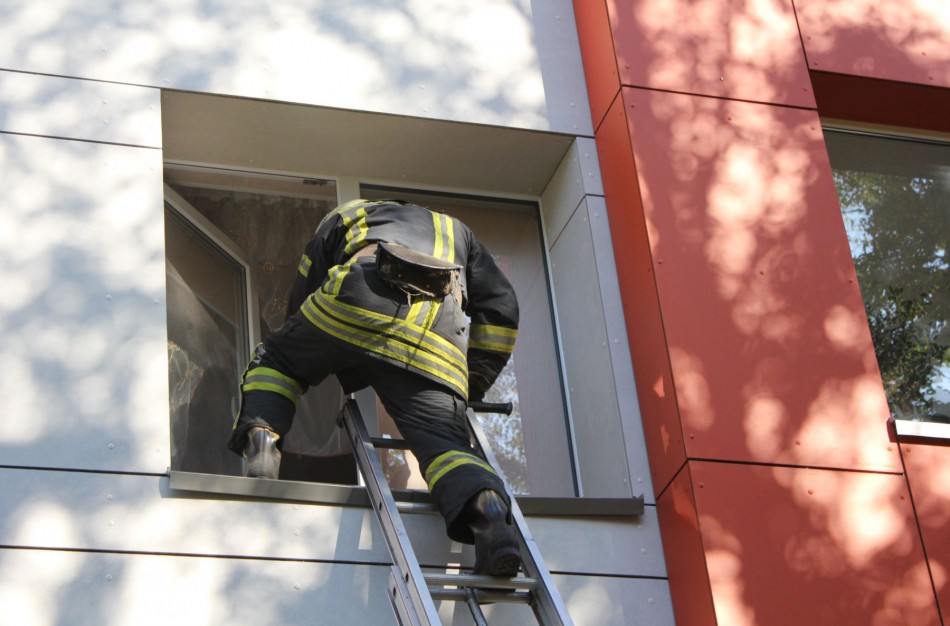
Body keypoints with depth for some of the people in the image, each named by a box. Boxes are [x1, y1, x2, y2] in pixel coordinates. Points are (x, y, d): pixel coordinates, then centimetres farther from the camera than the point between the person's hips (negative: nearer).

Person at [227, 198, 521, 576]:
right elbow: (501, 305, 30)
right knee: (443, 442, -6)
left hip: (362, 297, -1)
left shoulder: (342, 218, 40)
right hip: (438, 336, 1)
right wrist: (475, 382, 34)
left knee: (275, 361, 23)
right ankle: (487, 506, -37)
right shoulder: (456, 233, 43)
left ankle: (262, 437, -4)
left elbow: (301, 301, 38)